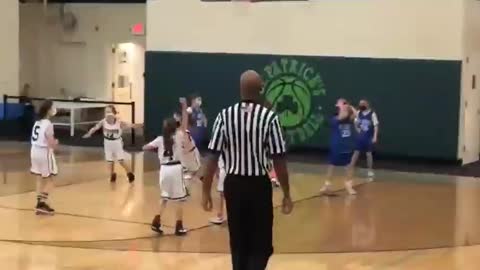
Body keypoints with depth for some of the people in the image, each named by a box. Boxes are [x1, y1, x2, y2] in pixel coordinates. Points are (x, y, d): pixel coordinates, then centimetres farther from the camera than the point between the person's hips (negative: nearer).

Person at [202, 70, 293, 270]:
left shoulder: (225, 115, -4)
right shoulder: (269, 117, -10)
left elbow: (213, 157, -4)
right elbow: (279, 160, -9)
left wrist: (206, 191, 5)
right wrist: (286, 194, 0)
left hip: (234, 184, 3)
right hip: (259, 185, -2)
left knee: (238, 242, 17)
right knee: (261, 245, 8)